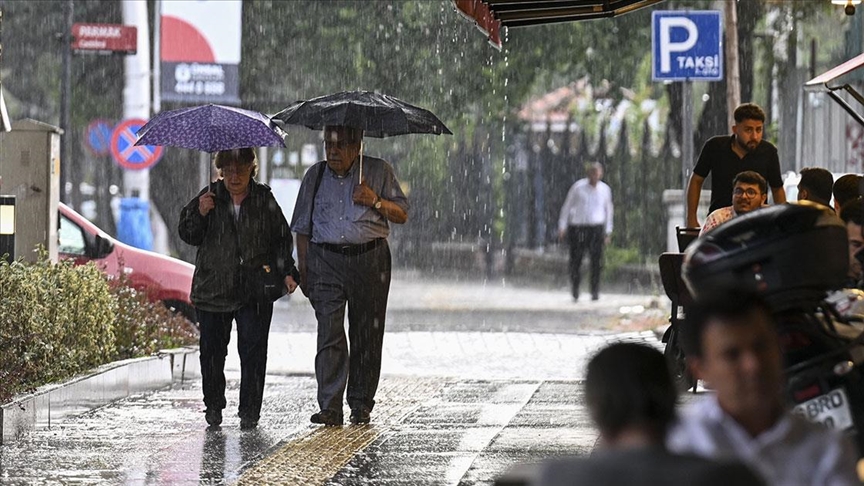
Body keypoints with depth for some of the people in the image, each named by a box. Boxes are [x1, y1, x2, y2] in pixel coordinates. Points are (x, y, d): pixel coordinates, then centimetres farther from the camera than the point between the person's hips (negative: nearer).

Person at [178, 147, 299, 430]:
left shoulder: (264, 200, 7)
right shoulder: (209, 197, 5)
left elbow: (282, 240, 12)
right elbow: (188, 235, 4)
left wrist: (286, 272, 1)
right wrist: (200, 214, -14)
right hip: (212, 288, 1)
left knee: (253, 350, -7)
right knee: (212, 350, 3)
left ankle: (249, 411, -1)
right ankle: (213, 406, 20)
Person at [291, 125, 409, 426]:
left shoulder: (379, 172, 6)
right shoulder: (315, 176, 12)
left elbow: (402, 215, 7)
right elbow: (303, 228, 15)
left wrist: (376, 202, -11)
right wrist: (303, 270, 8)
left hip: (369, 259, 0)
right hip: (326, 260, 0)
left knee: (367, 335, 3)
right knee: (329, 332, -11)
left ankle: (361, 404, 14)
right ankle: (330, 407, -16)